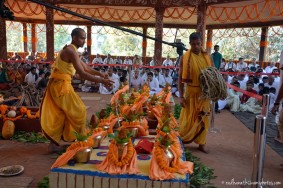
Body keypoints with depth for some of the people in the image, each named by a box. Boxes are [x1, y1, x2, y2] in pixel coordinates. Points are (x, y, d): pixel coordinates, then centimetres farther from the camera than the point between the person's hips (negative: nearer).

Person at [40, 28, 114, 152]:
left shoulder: (71, 51, 16)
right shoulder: (71, 51, -17)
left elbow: (86, 68, 19)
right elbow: (82, 74, -25)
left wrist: (100, 74, 6)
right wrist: (101, 81, -22)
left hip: (58, 85, 10)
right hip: (61, 86, -10)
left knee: (59, 115, 14)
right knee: (78, 111, 3)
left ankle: (55, 143, 22)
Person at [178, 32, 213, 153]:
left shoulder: (207, 56, 2)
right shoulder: (185, 57, -6)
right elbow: (181, 77, -6)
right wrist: (181, 96, -10)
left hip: (204, 92, 3)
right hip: (191, 92, -3)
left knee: (203, 118, 10)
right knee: (189, 118, 5)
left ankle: (201, 143, 24)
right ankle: (181, 140, 24)